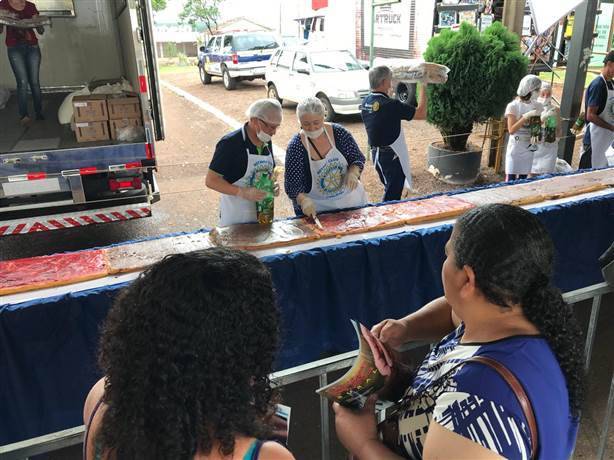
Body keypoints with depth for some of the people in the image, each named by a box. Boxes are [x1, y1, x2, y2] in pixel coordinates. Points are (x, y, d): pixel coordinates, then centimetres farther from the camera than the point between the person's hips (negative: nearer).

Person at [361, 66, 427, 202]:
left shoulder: (366, 102, 0)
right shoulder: (391, 105, -23)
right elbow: (421, 114, -19)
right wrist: (423, 88, -10)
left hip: (376, 153, 9)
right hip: (392, 156, -8)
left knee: (389, 190, 24)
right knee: (392, 196, 2)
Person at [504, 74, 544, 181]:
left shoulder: (537, 106, 3)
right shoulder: (513, 106, -9)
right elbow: (511, 130, -16)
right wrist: (526, 116, -23)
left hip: (529, 148, 4)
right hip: (515, 147, -4)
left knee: (523, 179, 8)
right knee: (511, 179, -5)